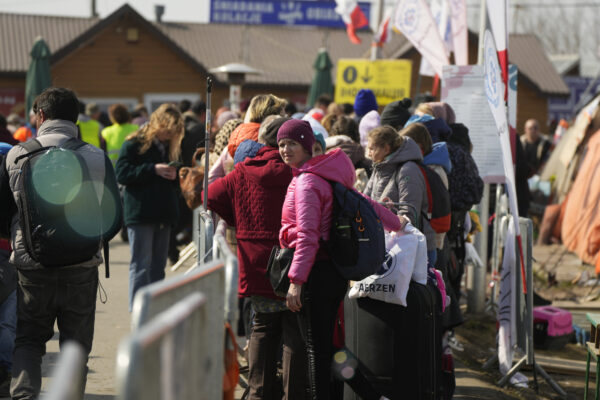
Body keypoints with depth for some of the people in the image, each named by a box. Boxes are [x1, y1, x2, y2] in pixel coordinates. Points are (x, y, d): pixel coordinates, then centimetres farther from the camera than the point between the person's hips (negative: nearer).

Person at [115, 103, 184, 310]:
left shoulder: (170, 146, 15)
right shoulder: (135, 143, -5)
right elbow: (121, 173, -12)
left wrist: (173, 175, -3)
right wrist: (153, 169, -19)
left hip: (163, 214, 7)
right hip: (140, 213, -7)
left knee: (158, 265, 11)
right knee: (141, 265, -5)